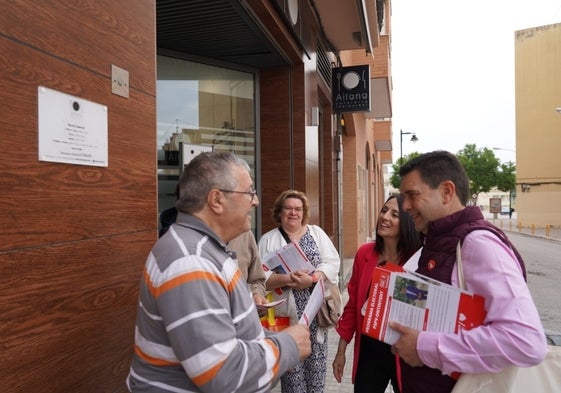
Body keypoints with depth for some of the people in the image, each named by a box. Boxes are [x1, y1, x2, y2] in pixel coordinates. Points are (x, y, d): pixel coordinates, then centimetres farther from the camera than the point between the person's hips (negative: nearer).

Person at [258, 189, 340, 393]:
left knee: (317, 365, 11)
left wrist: (311, 279, -19)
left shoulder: (317, 232, 7)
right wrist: (288, 279, -23)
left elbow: (332, 263, -3)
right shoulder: (268, 239, 1)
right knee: (291, 368, 6)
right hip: (287, 313, -2)